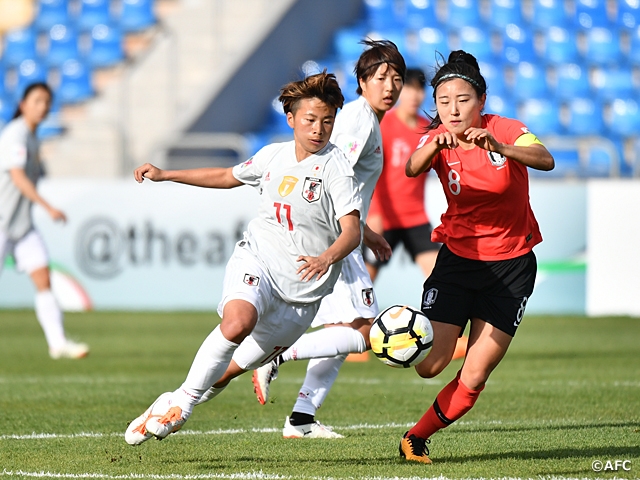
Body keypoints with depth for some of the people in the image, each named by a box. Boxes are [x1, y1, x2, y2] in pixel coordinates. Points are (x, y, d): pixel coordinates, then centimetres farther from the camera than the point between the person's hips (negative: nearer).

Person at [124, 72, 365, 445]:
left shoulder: (336, 167, -11)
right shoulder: (272, 156, 5)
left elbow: (352, 230, -21)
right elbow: (229, 177, 25)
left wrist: (327, 258, -42)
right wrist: (165, 175, 26)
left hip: (302, 289, -1)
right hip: (256, 260, 1)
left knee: (238, 366, 7)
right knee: (238, 321, -31)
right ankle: (182, 401, -19)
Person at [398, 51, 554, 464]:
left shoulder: (504, 129, -12)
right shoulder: (438, 140, -7)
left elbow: (545, 160, -33)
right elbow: (412, 170, -29)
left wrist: (498, 147, -51)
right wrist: (435, 146, -51)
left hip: (511, 266, -1)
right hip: (459, 257, 1)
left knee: (473, 380, -8)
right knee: (429, 365, -11)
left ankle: (417, 438, 15)